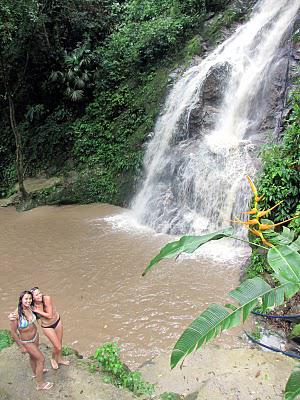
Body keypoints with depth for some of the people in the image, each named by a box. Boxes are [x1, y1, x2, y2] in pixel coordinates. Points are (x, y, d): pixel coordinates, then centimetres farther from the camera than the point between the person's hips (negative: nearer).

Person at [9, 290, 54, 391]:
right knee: (41, 359, 3)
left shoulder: (29, 308, -17)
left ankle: (36, 372, 57)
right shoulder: (16, 314, -32)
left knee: (33, 356, 29)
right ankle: (40, 384, 24)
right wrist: (21, 346, -15)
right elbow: (13, 332, -22)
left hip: (35, 336, 6)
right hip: (26, 341, -5)